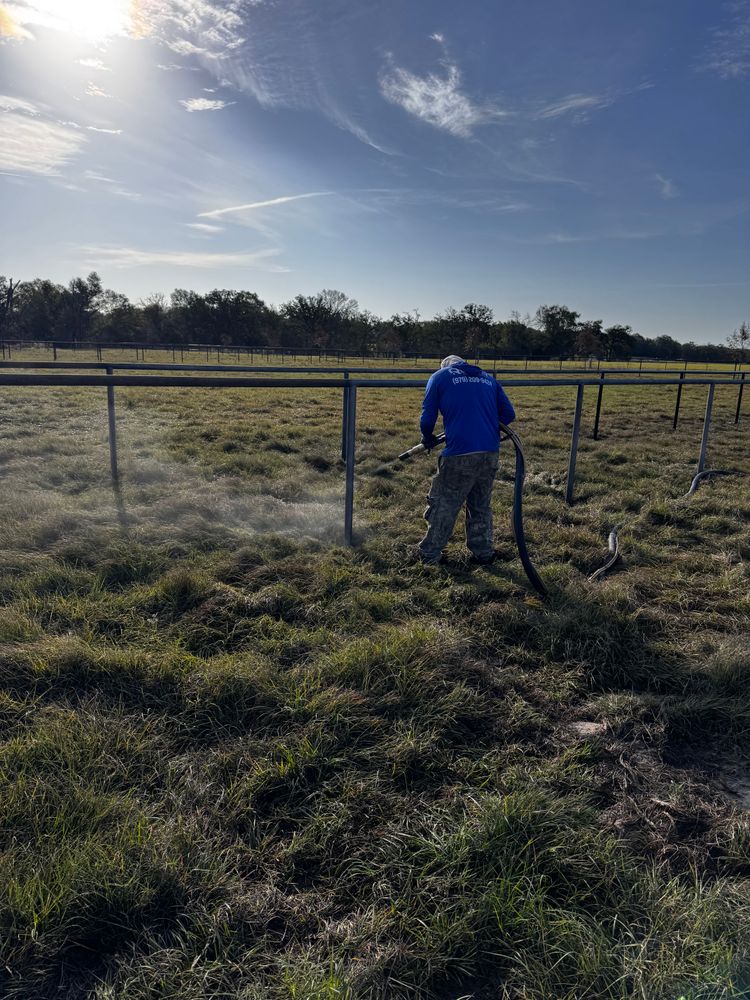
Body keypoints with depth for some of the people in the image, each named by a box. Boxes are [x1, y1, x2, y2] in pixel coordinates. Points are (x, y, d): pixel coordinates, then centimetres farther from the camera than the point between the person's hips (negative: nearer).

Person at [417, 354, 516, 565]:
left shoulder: (439, 377, 8)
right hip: (490, 453, 4)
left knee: (444, 505, 9)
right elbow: (508, 414, 14)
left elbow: (428, 418, 2)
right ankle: (483, 551, 27)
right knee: (481, 505, 19)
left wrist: (428, 438, 20)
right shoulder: (488, 378, 19)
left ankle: (430, 552, 17)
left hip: (459, 454, -4)